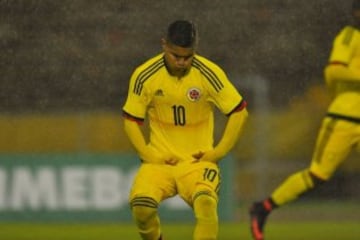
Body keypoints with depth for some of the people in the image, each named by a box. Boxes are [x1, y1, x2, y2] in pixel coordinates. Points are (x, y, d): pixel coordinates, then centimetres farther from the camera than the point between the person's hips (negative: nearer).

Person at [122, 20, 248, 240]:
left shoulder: (209, 74, -11)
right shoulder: (145, 75, -7)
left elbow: (239, 112, -3)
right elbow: (131, 120, 3)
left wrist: (218, 152, -7)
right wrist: (148, 154, -8)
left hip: (198, 160, -1)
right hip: (159, 161, 1)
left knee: (206, 203, -32)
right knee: (141, 204, -27)